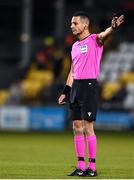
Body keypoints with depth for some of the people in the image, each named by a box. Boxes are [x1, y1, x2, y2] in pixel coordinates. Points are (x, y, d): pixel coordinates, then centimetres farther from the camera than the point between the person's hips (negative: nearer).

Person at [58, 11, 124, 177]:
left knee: (87, 127, -8)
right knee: (77, 127, 7)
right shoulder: (75, 46, 17)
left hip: (89, 85, -8)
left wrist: (113, 27, -50)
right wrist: (65, 92, 18)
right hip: (76, 87, 8)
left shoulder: (94, 40, -5)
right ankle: (81, 166, 11)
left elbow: (104, 35, -28)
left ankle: (92, 167, -3)